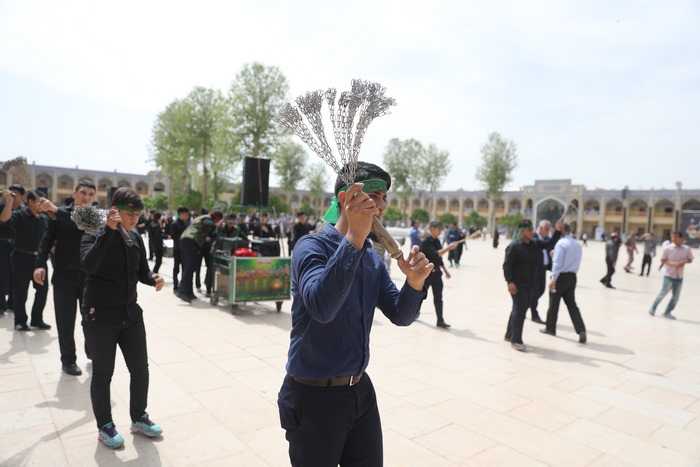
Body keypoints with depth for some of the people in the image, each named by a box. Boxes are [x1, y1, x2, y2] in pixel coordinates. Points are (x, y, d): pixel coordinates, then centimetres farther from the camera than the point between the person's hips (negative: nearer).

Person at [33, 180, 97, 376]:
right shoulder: (58, 214, 1)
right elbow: (47, 239, -6)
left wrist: (56, 210, -33)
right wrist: (40, 264, -19)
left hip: (88, 275, 0)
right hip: (64, 275, 0)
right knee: (65, 320, 5)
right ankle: (68, 360, 19)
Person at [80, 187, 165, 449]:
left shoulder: (135, 238, 4)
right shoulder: (95, 235, -11)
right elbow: (88, 265, -31)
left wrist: (153, 279, -10)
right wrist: (109, 230, -35)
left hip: (131, 313, 5)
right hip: (100, 317, -5)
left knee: (140, 369, 11)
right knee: (102, 374, 8)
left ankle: (139, 418, 31)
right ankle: (104, 427, 27)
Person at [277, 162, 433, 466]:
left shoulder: (372, 258, 4)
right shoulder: (312, 246, -16)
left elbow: (400, 316, 2)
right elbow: (321, 307, -34)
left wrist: (415, 283, -18)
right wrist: (354, 238, -38)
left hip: (360, 390, 6)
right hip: (315, 396, -6)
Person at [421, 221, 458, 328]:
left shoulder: (437, 241, 9)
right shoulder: (426, 242, -15)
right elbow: (436, 254, -26)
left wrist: (445, 270, 18)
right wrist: (448, 247, -28)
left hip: (436, 272, 6)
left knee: (438, 297, 2)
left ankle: (440, 321, 3)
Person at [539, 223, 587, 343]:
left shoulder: (561, 243, -14)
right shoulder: (578, 245, 11)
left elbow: (557, 263, -19)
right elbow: (575, 262, 17)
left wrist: (553, 279, -19)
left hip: (561, 276, -7)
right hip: (572, 276, 7)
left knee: (554, 303, 8)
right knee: (572, 304, 9)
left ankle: (550, 328, 21)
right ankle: (581, 331, -2)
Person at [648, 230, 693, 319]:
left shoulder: (686, 249, -2)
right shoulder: (668, 248, -9)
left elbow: (690, 260, 8)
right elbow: (662, 260, -4)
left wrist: (683, 262, -13)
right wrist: (672, 263, -20)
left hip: (679, 277, 4)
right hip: (669, 275, -3)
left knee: (676, 296, 7)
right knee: (663, 293, -2)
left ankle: (667, 312, 21)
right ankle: (653, 308, 17)